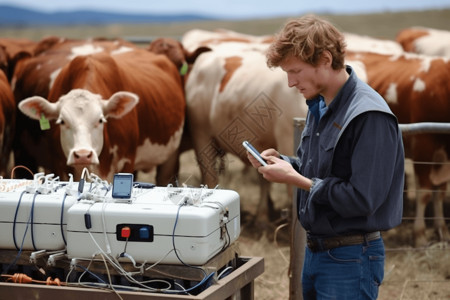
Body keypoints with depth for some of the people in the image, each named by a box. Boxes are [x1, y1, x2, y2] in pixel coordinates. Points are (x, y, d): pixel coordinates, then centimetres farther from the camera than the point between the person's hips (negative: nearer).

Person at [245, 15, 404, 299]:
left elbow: (362, 199, -25)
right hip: (316, 251, 9)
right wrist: (281, 161, -1)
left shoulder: (369, 116, -22)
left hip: (350, 260, -9)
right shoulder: (320, 105, 7)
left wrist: (295, 179, -19)